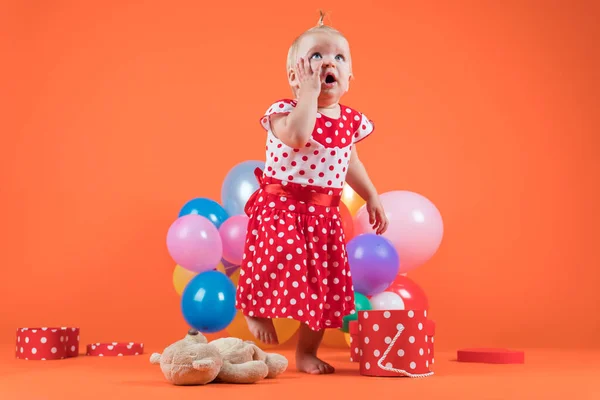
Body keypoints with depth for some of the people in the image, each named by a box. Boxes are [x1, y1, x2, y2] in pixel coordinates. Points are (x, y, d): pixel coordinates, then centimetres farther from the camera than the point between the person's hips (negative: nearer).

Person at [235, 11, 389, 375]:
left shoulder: (350, 120, 6)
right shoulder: (286, 111, -12)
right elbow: (296, 136, -35)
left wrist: (372, 198, 18)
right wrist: (309, 92, -27)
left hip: (325, 214, 5)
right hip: (282, 205, -5)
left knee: (324, 283, 7)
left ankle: (307, 352, 24)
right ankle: (258, 310, 17)